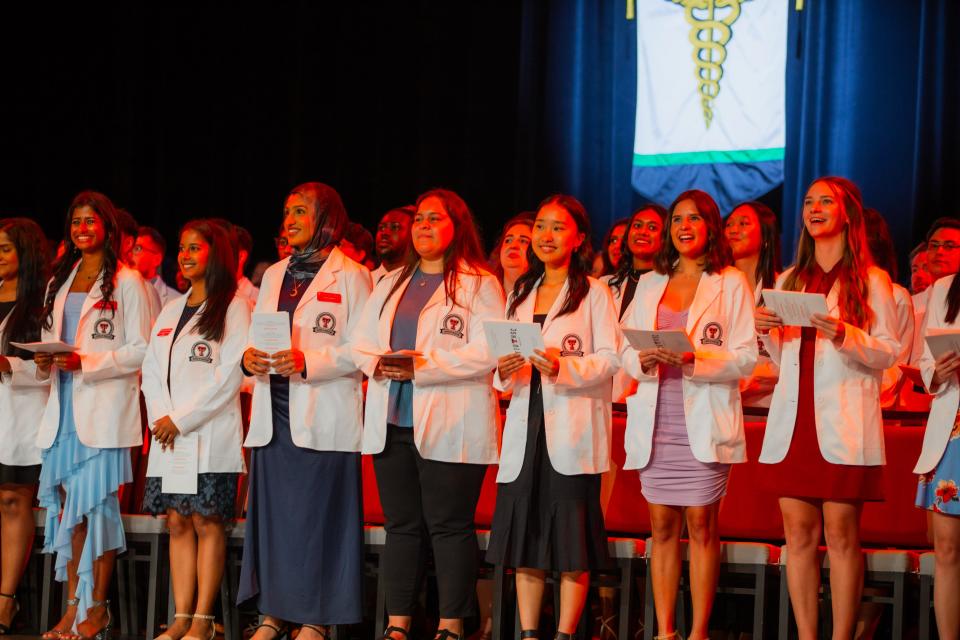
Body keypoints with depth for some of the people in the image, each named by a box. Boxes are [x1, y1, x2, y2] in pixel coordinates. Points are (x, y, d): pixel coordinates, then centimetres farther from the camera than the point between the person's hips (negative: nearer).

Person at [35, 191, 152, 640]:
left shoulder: (126, 282, -2)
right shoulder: (60, 281, 18)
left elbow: (141, 350, -7)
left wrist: (86, 363, -16)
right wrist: (46, 362, 1)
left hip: (104, 406, -5)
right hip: (63, 405, 5)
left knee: (98, 504, -5)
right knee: (68, 507, 2)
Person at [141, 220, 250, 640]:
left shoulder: (233, 307, -2)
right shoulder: (170, 311, 19)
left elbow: (230, 375, -10)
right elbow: (151, 369, 15)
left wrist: (181, 419, -11)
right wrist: (159, 418, -3)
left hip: (210, 434, -6)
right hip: (168, 435, 6)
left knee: (207, 523, -5)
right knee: (177, 522, 4)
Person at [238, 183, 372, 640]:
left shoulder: (351, 277, -2)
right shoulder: (273, 276, 18)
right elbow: (256, 337, 19)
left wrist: (307, 361, -20)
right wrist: (248, 357, -4)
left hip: (324, 417, -6)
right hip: (273, 413, 6)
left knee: (319, 514, -4)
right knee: (271, 512, 6)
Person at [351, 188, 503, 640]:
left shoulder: (479, 285, -1)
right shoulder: (391, 285, 19)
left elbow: (486, 353, -13)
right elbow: (360, 342, 16)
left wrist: (422, 366, -18)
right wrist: (378, 363, -7)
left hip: (449, 428, -6)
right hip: (391, 421, 6)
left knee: (450, 526, -3)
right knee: (401, 525, 9)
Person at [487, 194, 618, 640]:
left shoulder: (593, 293, 0)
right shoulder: (520, 294, 17)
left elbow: (610, 359, -8)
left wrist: (563, 367, -23)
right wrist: (504, 371, -2)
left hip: (573, 431, -5)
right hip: (526, 427, 5)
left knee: (572, 538, -4)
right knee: (524, 533, 5)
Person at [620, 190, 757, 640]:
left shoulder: (731, 283, 2)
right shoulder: (650, 284, 15)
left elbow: (746, 358, -6)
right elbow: (626, 351, 13)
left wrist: (695, 360, -21)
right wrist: (644, 361, -10)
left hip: (703, 423, -4)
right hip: (656, 423, 4)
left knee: (701, 526, -2)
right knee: (662, 527, 5)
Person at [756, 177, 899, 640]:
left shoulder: (871, 281, 4)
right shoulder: (789, 281, 18)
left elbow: (889, 353, -3)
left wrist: (844, 335, -18)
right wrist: (767, 332, 2)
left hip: (843, 423, -4)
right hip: (793, 417, 4)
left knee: (841, 533, -6)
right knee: (799, 533, 1)